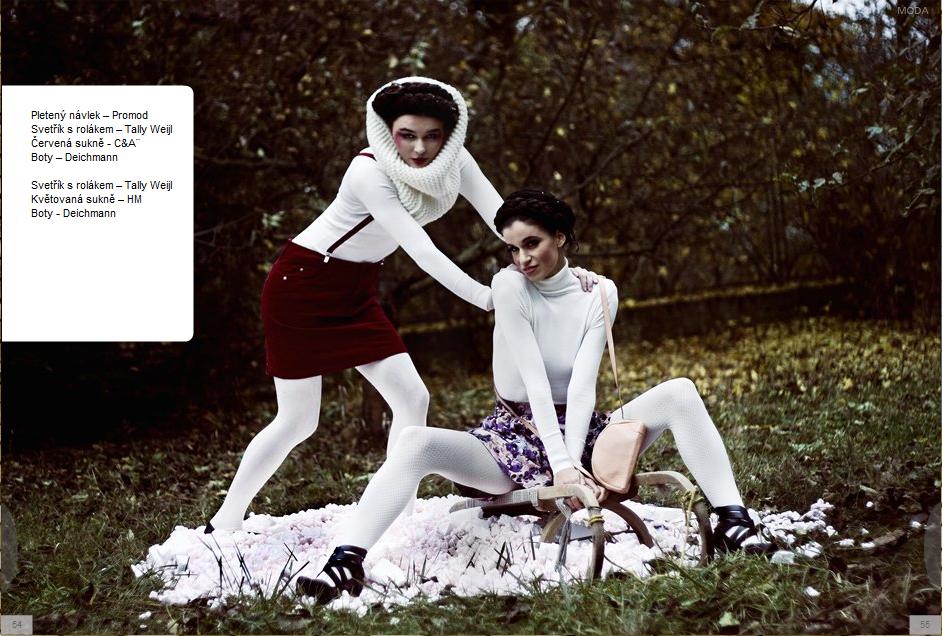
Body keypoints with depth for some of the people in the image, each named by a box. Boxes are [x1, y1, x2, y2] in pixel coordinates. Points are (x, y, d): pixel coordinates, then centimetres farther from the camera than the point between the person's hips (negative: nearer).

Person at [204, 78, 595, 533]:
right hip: (302, 285, -7)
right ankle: (222, 526, 12)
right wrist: (486, 297, -42)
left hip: (356, 292, 7)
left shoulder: (453, 160, -10)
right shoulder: (369, 171, -29)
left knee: (412, 399, -3)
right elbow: (419, 249, -35)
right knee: (297, 421, -3)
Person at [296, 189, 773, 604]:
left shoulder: (598, 292, -4)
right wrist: (560, 465, -28)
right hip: (516, 435, -2)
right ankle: (347, 564, -40)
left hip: (580, 431, 2)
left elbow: (583, 385, -14)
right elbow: (534, 379, -20)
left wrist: (574, 460, -29)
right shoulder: (509, 285, -10)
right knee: (416, 443, -30)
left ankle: (732, 522, -23)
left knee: (680, 393, -19)